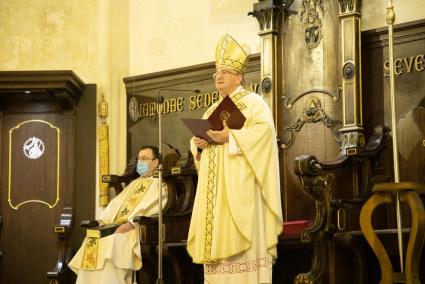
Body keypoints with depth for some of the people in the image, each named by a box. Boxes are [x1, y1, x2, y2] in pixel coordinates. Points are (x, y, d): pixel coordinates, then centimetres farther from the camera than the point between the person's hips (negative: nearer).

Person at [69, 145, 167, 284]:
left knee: (112, 241, -34)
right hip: (118, 227, 7)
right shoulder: (134, 183, 29)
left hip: (138, 230, -7)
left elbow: (152, 210, -12)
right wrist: (101, 221, 2)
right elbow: (116, 204, 19)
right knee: (93, 240, -19)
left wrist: (132, 224, -24)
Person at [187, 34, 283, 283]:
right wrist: (198, 143, -3)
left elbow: (263, 130, -16)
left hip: (240, 185, -7)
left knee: (241, 238, -12)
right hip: (214, 188, 7)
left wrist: (229, 137, -21)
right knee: (218, 238, 3)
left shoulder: (253, 102, 1)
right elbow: (197, 137, 20)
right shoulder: (212, 110, 23)